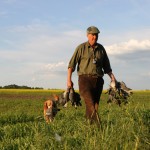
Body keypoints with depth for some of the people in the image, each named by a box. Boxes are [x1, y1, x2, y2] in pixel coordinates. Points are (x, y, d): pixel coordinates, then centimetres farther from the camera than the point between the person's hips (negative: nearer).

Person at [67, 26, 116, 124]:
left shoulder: (101, 49, 14)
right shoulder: (81, 48, 1)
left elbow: (106, 66, 21)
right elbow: (72, 64, -2)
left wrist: (113, 78, 10)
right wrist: (69, 79, -10)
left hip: (98, 80, 5)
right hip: (85, 79, -5)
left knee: (95, 105, 3)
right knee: (90, 104, -19)